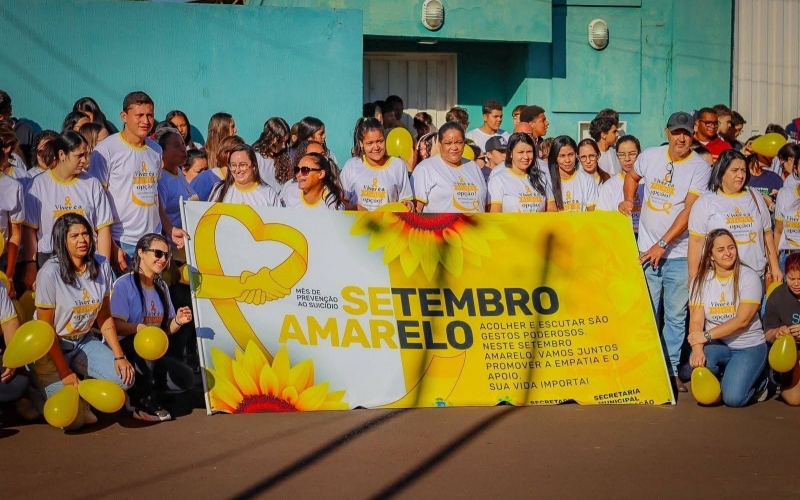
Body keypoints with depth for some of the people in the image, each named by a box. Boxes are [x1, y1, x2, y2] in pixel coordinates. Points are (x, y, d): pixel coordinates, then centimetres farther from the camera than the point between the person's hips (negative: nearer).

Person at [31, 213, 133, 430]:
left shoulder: (101, 267, -4)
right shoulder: (50, 273, -19)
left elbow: (105, 318, 5)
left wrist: (119, 356, -6)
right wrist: (64, 373, -16)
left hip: (84, 342, 5)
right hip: (53, 347, -5)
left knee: (125, 378, -20)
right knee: (73, 419, -18)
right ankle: (38, 391, 14)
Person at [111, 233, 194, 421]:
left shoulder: (162, 287, 12)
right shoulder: (124, 284, -11)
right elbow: (116, 325, -19)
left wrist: (177, 322, -8)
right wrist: (139, 328, -38)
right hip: (126, 351, -6)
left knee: (185, 379, -17)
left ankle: (148, 394, 8)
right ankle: (143, 404, -20)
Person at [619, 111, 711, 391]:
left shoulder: (700, 168, -9)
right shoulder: (650, 156, 2)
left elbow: (689, 211, -17)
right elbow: (632, 176, 24)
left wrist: (663, 245, -22)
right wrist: (628, 200, 5)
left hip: (679, 254, -3)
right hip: (646, 250, 3)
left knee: (676, 315, 3)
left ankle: (671, 369, 12)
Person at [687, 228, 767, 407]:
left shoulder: (749, 277, -10)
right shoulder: (700, 280, -1)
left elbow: (742, 320, -17)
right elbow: (696, 320, -10)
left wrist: (707, 335, -25)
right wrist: (697, 349, -29)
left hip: (749, 347, -3)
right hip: (717, 345, 3)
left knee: (733, 398, -22)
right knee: (698, 362, -33)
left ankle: (759, 383, 14)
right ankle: (723, 379, 3)